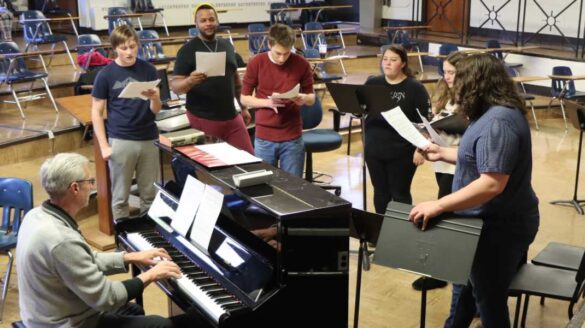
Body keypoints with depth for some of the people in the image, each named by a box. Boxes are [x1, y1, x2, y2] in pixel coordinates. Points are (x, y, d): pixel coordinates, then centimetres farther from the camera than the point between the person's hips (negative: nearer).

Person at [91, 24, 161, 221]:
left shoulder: (148, 70, 0)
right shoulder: (106, 74, -5)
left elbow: (156, 110, 1)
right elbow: (96, 112, -2)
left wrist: (154, 98, -22)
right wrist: (104, 145, -7)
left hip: (149, 138, 2)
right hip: (120, 140, -2)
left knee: (151, 193, 12)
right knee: (120, 196, 8)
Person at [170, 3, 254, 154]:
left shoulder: (227, 46, 10)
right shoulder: (187, 50, -5)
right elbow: (175, 86, -9)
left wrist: (244, 107, 19)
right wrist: (190, 80, -29)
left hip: (231, 117, 5)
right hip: (203, 119, -5)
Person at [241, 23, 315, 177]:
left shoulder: (302, 64, -5)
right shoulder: (256, 63, -7)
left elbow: (312, 98, 5)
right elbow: (245, 98, 0)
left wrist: (303, 99, -18)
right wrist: (267, 102, -18)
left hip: (293, 137, 0)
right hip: (264, 137, 0)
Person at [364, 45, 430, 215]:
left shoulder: (415, 88, -7)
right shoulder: (372, 83, 6)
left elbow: (424, 121, -8)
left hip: (402, 152, -4)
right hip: (374, 149, 4)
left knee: (400, 194, 6)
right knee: (380, 192, 14)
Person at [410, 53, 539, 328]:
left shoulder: (498, 121, -28)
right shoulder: (494, 113, 7)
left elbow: (492, 184, -35)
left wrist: (438, 205, -34)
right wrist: (443, 153, 20)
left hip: (500, 227, -11)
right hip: (494, 221, 11)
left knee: (490, 299, 6)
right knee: (470, 283, 26)